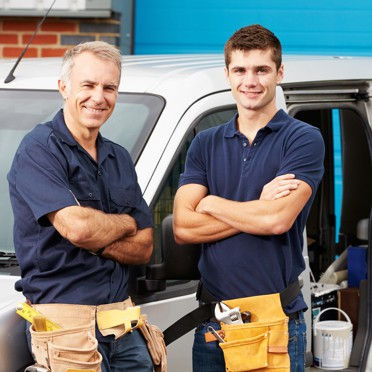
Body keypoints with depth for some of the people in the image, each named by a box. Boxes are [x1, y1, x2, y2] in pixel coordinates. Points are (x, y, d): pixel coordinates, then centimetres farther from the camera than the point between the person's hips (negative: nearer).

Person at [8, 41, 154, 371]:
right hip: (66, 318, -6)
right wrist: (126, 223, 0)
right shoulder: (39, 149, -7)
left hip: (122, 319, 6)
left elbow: (144, 249, 9)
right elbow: (76, 226, -20)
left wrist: (94, 239, -9)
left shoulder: (119, 158, 15)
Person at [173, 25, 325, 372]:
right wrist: (260, 208, -10)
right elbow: (182, 228, -2)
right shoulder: (205, 144, 10)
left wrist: (211, 203, -3)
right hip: (212, 320, 4)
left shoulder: (303, 139, -3)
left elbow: (278, 219, -17)